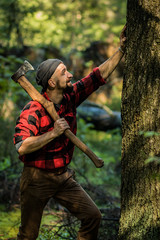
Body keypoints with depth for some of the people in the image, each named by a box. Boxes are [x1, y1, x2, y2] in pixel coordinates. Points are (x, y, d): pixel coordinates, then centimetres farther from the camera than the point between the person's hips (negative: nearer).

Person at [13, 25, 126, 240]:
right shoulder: (33, 110, -21)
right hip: (37, 179, -6)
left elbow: (99, 76, 1)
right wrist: (53, 133, -31)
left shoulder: (70, 97, -2)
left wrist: (121, 50, -5)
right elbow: (21, 147, -32)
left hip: (63, 176, 6)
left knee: (93, 216, -1)